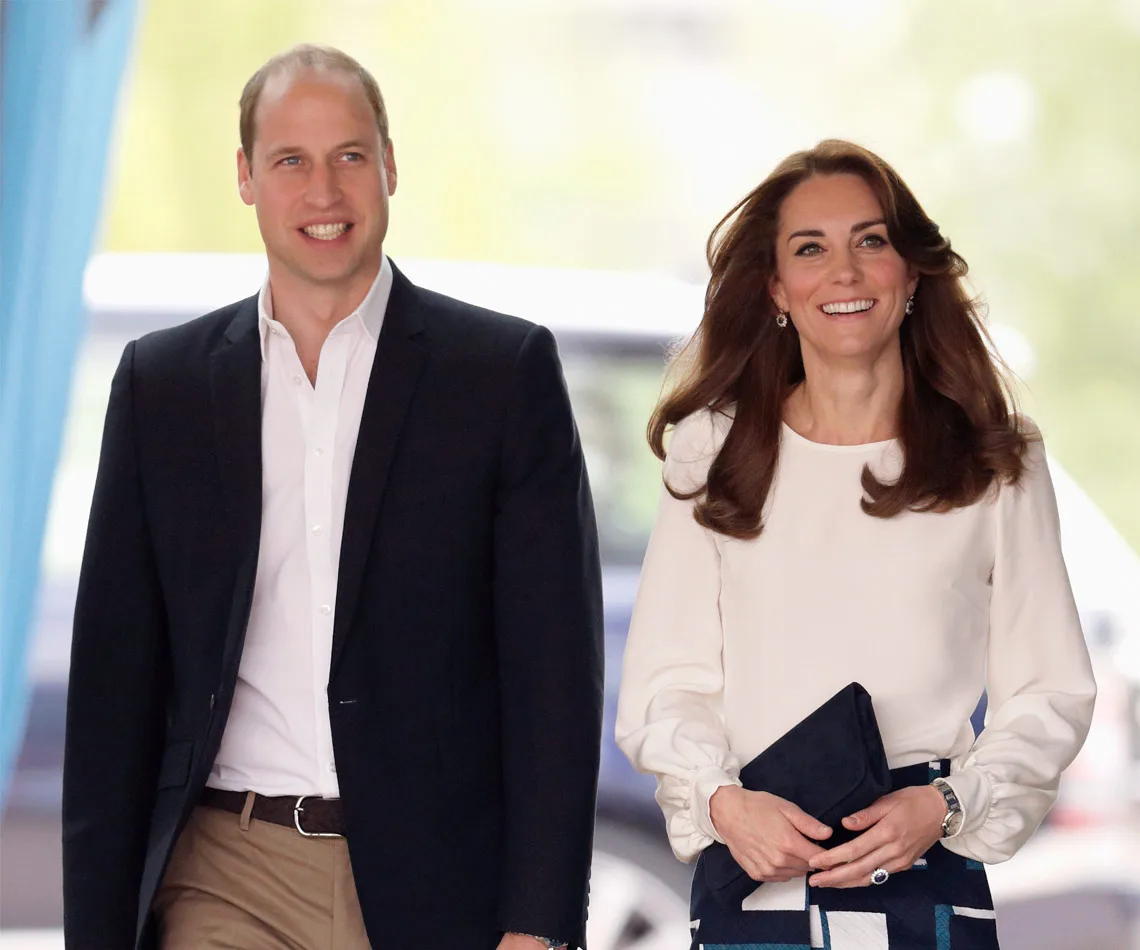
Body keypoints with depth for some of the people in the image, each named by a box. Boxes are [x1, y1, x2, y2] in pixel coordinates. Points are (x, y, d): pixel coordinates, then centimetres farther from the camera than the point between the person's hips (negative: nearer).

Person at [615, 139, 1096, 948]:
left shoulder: (996, 464, 6)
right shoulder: (715, 454, 8)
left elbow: (1051, 696, 3)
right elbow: (664, 682, 4)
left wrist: (943, 806, -13)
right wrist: (724, 803, -13)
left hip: (928, 881, 0)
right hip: (751, 880, 1)